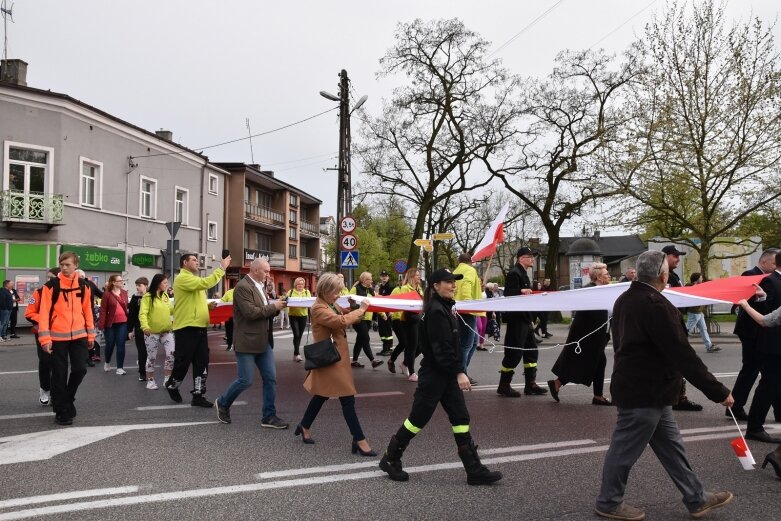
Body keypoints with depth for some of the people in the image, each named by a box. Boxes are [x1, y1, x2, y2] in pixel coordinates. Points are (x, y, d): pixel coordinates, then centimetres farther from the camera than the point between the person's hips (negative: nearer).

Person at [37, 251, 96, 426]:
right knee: (59, 374, 2)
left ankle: (67, 400, 26)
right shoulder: (51, 286, -6)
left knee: (80, 369, 0)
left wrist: (90, 334, 11)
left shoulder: (83, 286, 5)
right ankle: (62, 411, 12)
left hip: (79, 335, 3)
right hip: (57, 336, -3)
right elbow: (44, 312, -9)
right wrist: (45, 337, -15)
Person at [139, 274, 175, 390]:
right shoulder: (147, 297, -11)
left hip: (167, 331, 5)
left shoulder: (165, 296, 9)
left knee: (171, 354, -4)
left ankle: (166, 379, 9)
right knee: (151, 357, 5)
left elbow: (172, 310, 20)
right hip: (152, 332, -5)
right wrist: (145, 326, -35)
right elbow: (142, 314, -19)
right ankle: (150, 381, 19)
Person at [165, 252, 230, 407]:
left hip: (199, 327, 9)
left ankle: (198, 395, 9)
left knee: (202, 362, 5)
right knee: (183, 361, 2)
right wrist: (222, 268, -21)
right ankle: (172, 385, 27)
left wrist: (208, 306, 10)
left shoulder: (195, 280, 21)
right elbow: (205, 283, -26)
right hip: (186, 327, -9)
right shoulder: (183, 278, -12)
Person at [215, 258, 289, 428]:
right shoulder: (243, 287, -15)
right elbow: (250, 312, -24)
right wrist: (273, 306, -15)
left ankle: (269, 416, 13)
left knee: (270, 378, 5)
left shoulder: (260, 286, 14)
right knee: (246, 380, -1)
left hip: (264, 341, 9)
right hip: (247, 342, -9)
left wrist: (276, 307, 2)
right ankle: (223, 403, 24)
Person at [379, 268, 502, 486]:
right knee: (418, 418, 2)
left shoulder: (444, 308, 12)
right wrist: (459, 372, -22)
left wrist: (457, 371, 15)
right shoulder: (436, 311, -18)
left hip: (447, 374, 10)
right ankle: (390, 459, 19)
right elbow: (442, 348, -23)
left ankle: (474, 470, 11)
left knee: (461, 418, 7)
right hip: (433, 375, -10)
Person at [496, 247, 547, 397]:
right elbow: (508, 294, -23)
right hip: (516, 319, -10)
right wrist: (522, 291, -35)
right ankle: (503, 386, 3)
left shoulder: (523, 274, 18)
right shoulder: (514, 273, -13)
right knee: (514, 352, -6)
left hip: (524, 319, 10)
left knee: (531, 350, 11)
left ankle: (531, 384, 17)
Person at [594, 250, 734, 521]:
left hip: (636, 385, 10)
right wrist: (718, 392, -18)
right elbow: (682, 355, -23)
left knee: (670, 445, 18)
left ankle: (696, 499, 29)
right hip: (645, 392, -10)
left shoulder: (625, 299, 9)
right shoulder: (655, 305, -23)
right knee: (625, 449, 4)